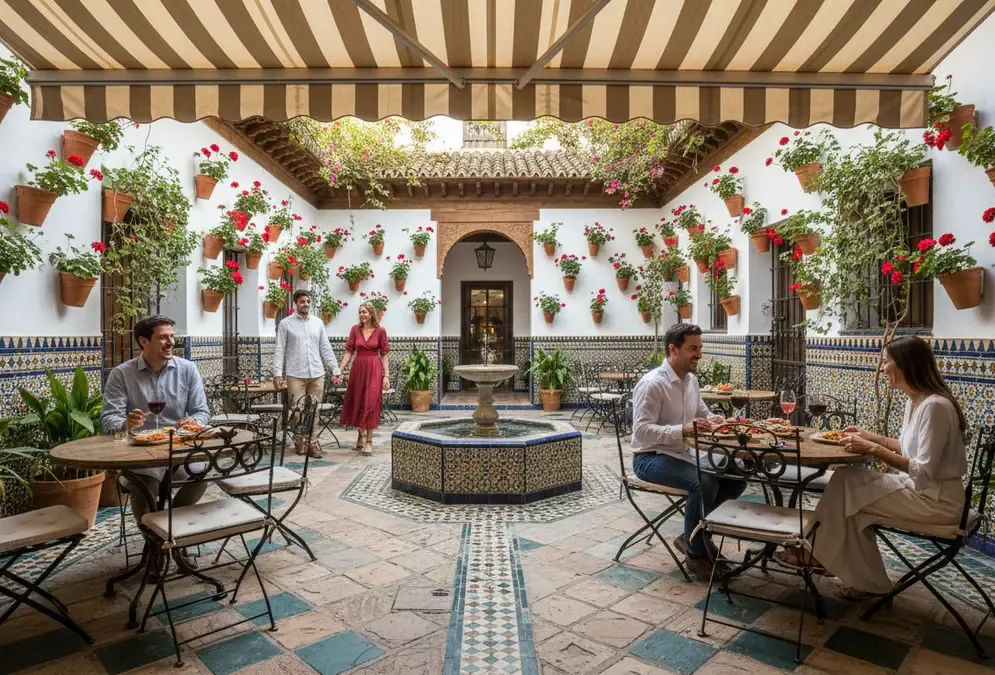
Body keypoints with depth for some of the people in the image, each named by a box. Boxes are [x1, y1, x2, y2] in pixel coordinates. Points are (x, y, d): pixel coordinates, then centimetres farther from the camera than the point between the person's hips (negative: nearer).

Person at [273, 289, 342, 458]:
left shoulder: (318, 323, 10)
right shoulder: (286, 324, 1)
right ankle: (301, 442, 16)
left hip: (317, 374, 3)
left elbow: (326, 348, 11)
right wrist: (277, 373, -12)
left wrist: (336, 370, 7)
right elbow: (279, 350, -2)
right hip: (295, 375, -3)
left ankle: (312, 443, 12)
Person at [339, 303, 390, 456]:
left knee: (371, 404, -5)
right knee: (357, 403, 11)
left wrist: (386, 375, -6)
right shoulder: (355, 329, 3)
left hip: (374, 369, -3)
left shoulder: (380, 331, -3)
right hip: (358, 368, 3)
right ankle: (361, 434, 30)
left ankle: (369, 440, 2)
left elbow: (384, 355, -1)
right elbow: (349, 352, 3)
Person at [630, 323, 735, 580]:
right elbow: (642, 431, -26)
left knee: (736, 479, -2)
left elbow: (702, 412, 23)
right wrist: (684, 430, -36)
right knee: (705, 483, -29)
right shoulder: (652, 384, -20)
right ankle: (696, 553, -6)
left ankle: (692, 535, 13)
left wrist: (711, 421, -2)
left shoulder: (691, 380, 8)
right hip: (650, 458, -9)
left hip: (683, 453, 9)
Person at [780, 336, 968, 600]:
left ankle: (819, 554, 8)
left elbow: (924, 471, -27)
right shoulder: (914, 401, 6)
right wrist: (869, 437, 11)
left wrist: (874, 449, -26)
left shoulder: (935, 406, -24)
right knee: (846, 480, -3)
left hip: (936, 500, -9)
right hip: (916, 486, 9)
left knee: (848, 496, -14)